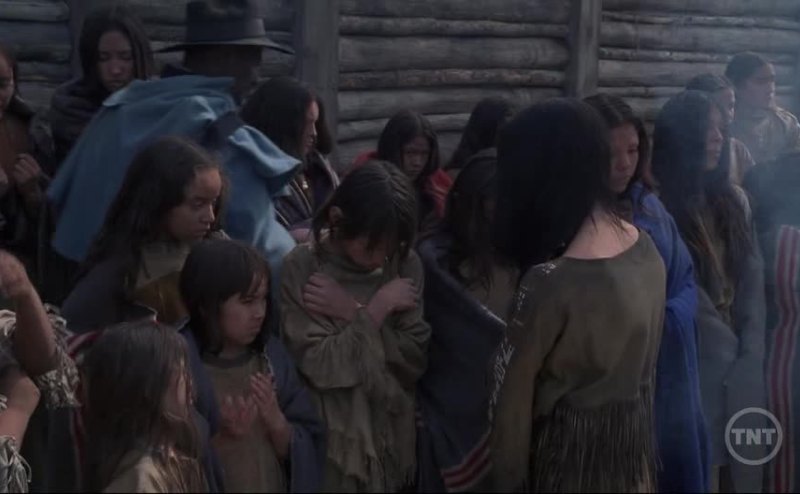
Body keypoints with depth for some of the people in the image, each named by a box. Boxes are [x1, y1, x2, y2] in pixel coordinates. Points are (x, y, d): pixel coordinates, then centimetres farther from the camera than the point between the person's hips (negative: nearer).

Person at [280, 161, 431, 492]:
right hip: (331, 444, -3)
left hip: (393, 439, 3)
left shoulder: (405, 264, -2)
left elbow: (415, 360, -8)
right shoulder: (302, 268, -13)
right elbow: (321, 366, -19)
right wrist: (376, 309, -17)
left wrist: (353, 312, -15)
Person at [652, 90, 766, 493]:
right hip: (693, 362, -5)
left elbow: (753, 278, 5)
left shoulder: (734, 201, 8)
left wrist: (750, 351, -5)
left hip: (742, 366, 5)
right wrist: (726, 346, -7)